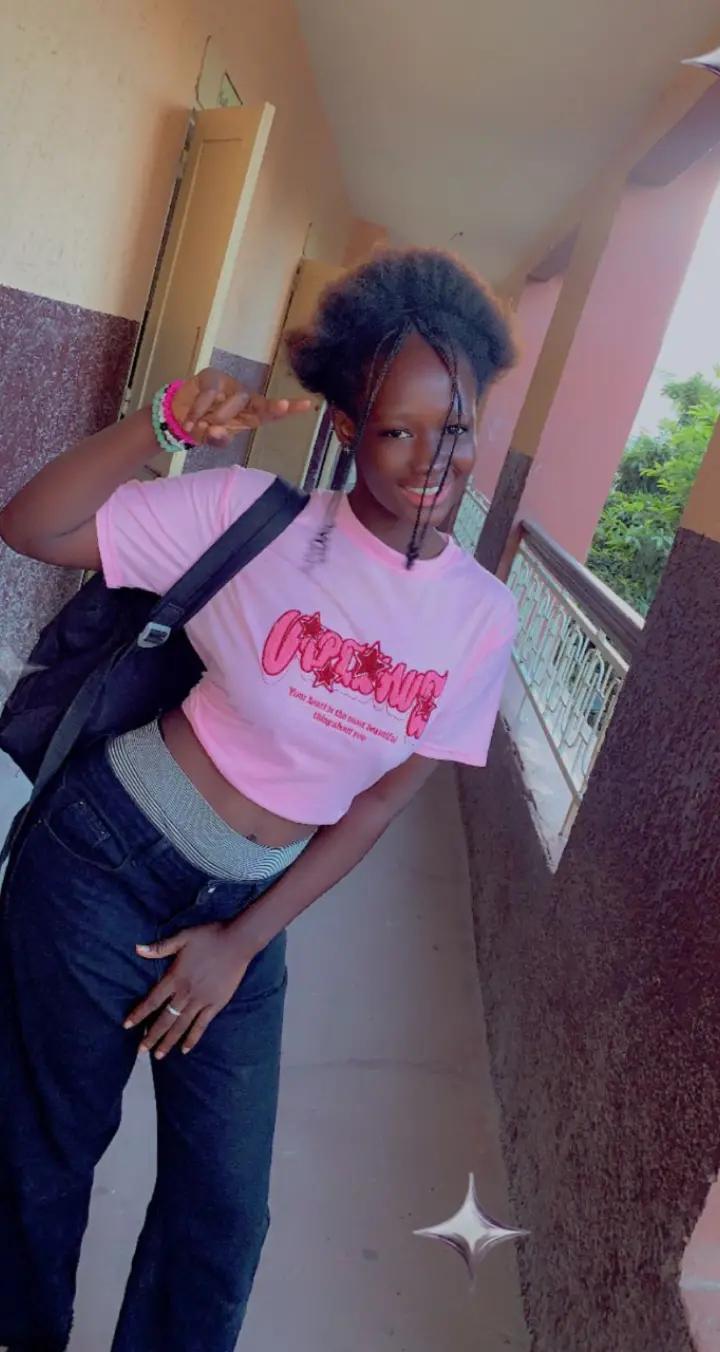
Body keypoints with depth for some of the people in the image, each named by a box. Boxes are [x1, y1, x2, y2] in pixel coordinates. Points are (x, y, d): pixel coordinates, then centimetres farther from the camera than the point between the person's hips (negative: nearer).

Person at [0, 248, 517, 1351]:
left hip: (247, 906, 3)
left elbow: (384, 798, -2)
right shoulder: (253, 514, -15)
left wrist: (243, 941, -3)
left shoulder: (481, 616, -7)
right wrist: (163, 424, -29)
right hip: (104, 857, -2)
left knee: (225, 1211, 13)